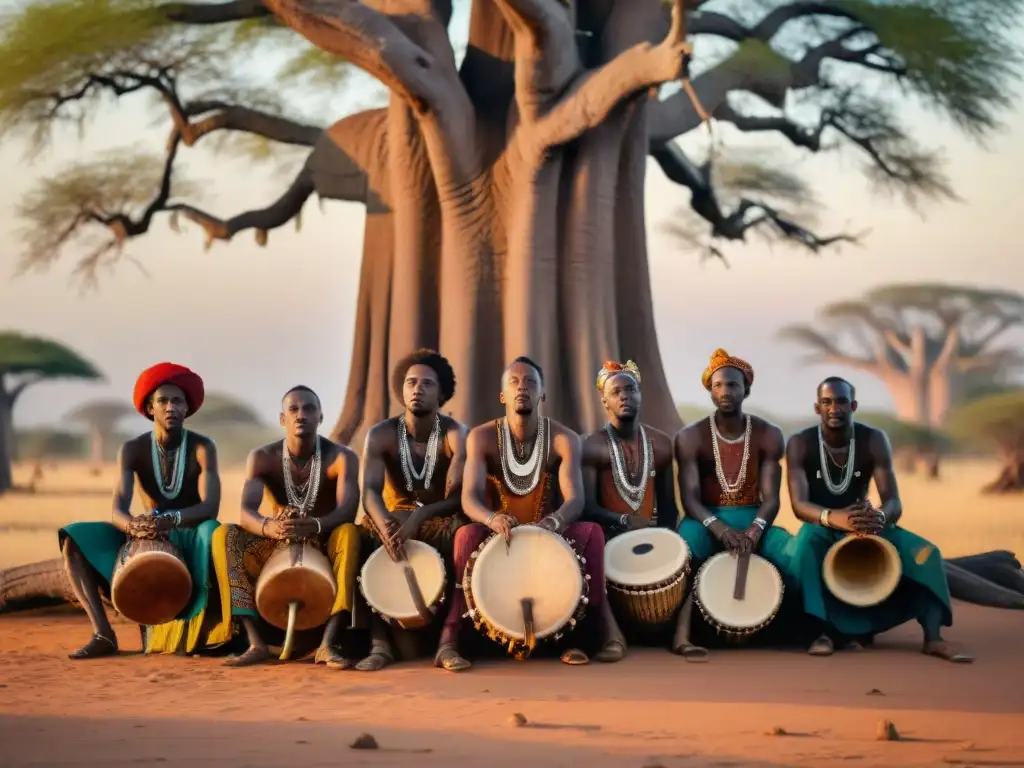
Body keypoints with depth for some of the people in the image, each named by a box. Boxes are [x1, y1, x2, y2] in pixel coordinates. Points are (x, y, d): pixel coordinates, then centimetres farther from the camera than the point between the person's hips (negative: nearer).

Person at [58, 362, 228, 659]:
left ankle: (205, 623, -31)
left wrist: (171, 519, -43)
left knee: (214, 533, -39)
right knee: (73, 542, -16)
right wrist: (133, 526, -43)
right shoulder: (133, 450, -7)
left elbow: (210, 508, -24)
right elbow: (117, 511, -18)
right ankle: (103, 634, -23)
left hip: (190, 538, -3)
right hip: (145, 540, 3)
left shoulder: (202, 448, -12)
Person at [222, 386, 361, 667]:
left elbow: (348, 511, -28)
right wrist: (270, 527, -47)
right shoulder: (262, 457, -8)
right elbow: (246, 512, -22)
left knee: (349, 533, -35)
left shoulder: (342, 457, -12)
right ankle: (256, 643, -31)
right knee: (229, 536, -24)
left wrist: (313, 525, -50)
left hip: (326, 545, -2)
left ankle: (329, 643, -42)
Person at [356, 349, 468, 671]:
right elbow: (370, 491, -23)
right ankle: (379, 643, -34)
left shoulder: (455, 434, -12)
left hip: (440, 524, -1)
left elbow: (458, 496, -24)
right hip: (395, 519, 1)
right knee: (363, 537, -32)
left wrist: (419, 516, -43)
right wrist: (385, 524, -46)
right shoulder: (380, 435, -8)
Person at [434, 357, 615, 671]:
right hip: (497, 536, -1)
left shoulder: (564, 439, -7)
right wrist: (492, 518, -45)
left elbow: (575, 500, -19)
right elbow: (469, 498, -21)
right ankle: (449, 639, -38)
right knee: (467, 533, -34)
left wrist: (554, 521, -44)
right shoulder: (482, 437, -8)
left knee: (592, 532, -28)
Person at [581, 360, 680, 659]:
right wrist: (624, 521, -26)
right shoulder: (592, 446, -4)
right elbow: (587, 507, -11)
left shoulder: (661, 444, 8)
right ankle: (613, 635, -44)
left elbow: (668, 504, 13)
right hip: (609, 532, -4)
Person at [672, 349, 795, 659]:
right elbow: (690, 498, -11)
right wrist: (720, 528, -30)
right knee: (686, 544, -38)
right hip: (707, 520, -1)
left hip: (753, 520, 2)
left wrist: (755, 530, -27)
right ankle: (682, 632, -43)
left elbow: (771, 498, -6)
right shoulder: (690, 437, -4)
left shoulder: (768, 435, -1)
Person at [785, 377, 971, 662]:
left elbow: (894, 502, -18)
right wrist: (835, 518, -49)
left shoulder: (874, 441, -11)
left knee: (925, 552, -22)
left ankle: (933, 637, -28)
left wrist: (879, 516, -45)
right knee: (807, 542, -39)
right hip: (821, 525, -2)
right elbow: (799, 505, -26)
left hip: (865, 523, 2)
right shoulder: (800, 444, -15)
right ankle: (824, 632, -38)